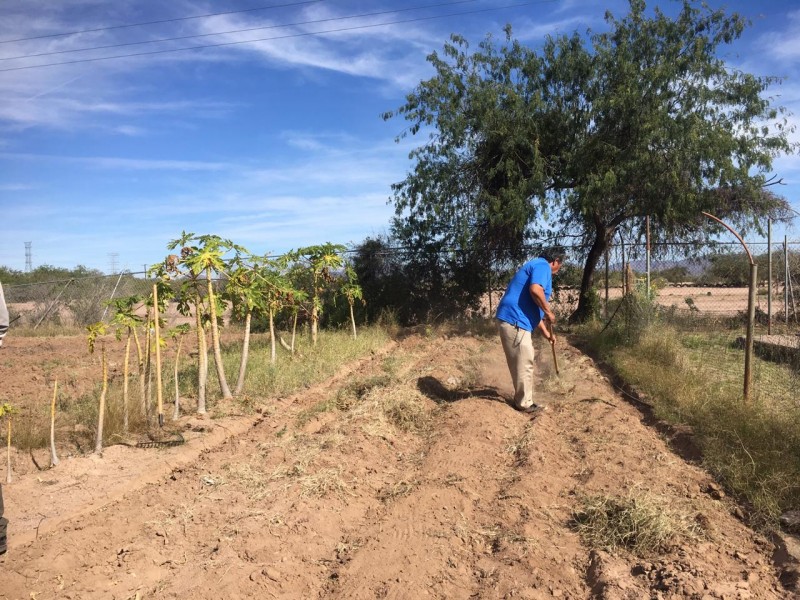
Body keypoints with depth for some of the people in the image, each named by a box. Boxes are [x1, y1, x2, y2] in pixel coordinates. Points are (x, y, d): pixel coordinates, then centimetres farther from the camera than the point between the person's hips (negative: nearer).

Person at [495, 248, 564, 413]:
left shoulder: (536, 267, 26)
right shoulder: (542, 266, -5)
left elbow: (532, 308, 31)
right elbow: (535, 290, -27)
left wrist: (546, 332, 33)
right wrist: (549, 312, -11)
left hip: (512, 320, 10)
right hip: (515, 321, -10)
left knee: (520, 363, 20)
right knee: (524, 364, 0)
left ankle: (521, 399, 31)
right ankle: (525, 403, 11)